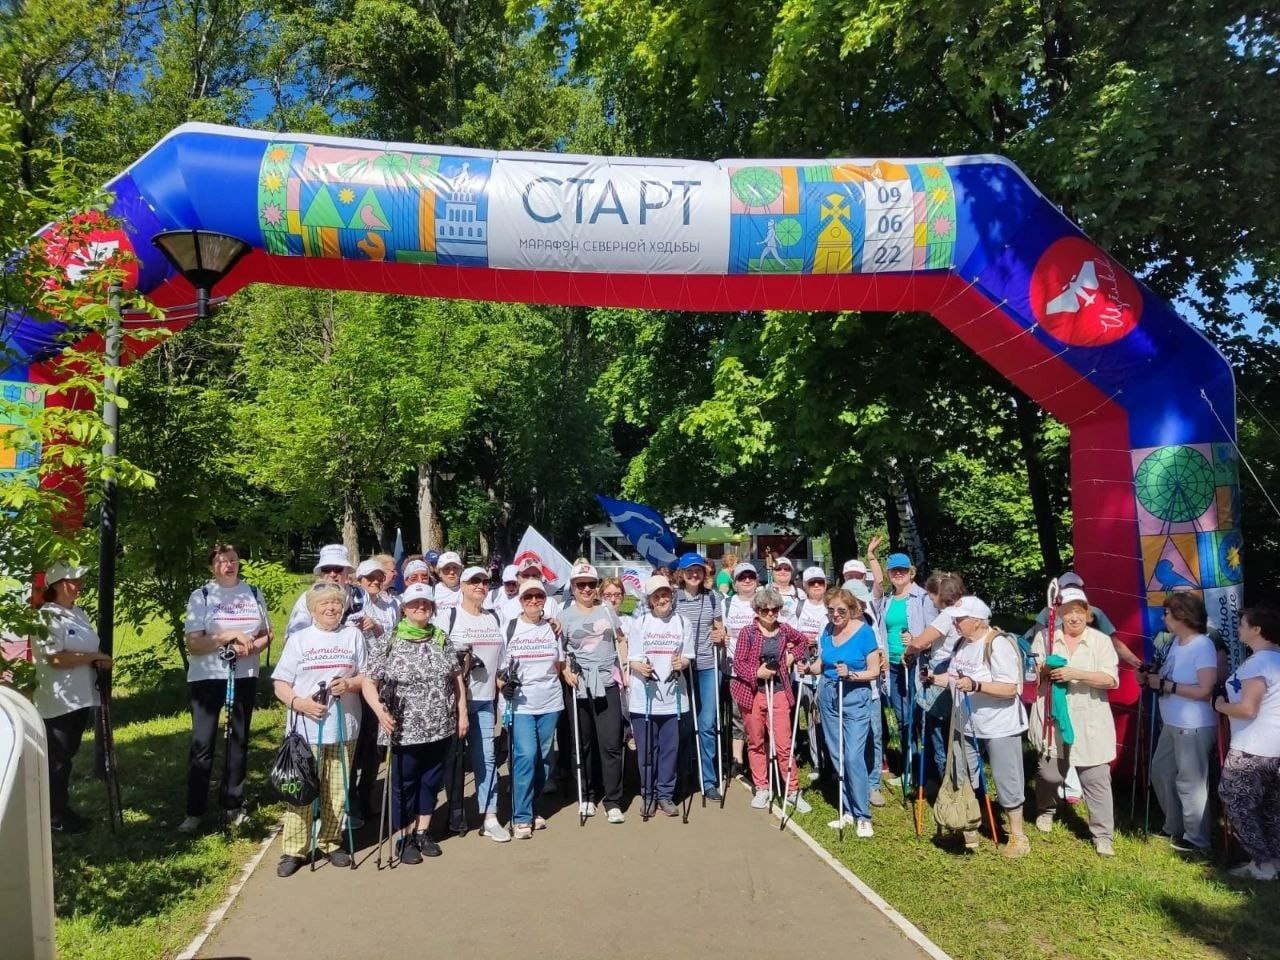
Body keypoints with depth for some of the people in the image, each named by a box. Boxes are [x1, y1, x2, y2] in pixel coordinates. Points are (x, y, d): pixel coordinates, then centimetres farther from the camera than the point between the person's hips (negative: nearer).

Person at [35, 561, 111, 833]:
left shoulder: (78, 613, 12)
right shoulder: (47, 617, -14)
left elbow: (91, 647, 20)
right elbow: (56, 658, -23)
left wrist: (100, 660, -1)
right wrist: (94, 657, -15)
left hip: (81, 697, 8)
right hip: (58, 701, -8)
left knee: (67, 756, 17)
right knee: (58, 759, 3)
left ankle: (62, 810, 28)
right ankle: (56, 816, 15)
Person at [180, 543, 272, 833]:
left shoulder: (253, 593, 4)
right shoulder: (200, 597, -4)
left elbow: (267, 634, 10)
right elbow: (193, 644, -11)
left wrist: (252, 646, -11)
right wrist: (231, 635, -21)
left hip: (245, 676, 3)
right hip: (207, 677, -3)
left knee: (239, 739, 11)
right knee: (202, 743, -1)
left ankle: (233, 804, 23)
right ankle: (194, 811, 10)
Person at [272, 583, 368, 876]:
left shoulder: (354, 635, 8)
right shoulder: (298, 639, 5)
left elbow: (368, 676, 9)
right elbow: (280, 684, 3)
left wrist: (351, 683, -12)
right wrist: (298, 702, -15)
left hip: (343, 728, 1)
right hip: (306, 728, -1)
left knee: (337, 791, 7)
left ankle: (330, 843, 22)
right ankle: (294, 849, 11)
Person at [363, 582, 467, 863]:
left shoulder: (443, 639, 5)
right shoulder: (388, 643, -7)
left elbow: (456, 678, 10)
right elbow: (369, 683, -6)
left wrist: (462, 713, 5)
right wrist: (380, 711, -21)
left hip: (440, 728, 4)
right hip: (404, 730, -4)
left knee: (431, 781, 15)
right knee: (403, 784, 9)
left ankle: (423, 832, 31)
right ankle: (404, 838, 25)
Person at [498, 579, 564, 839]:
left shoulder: (553, 628, 9)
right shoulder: (510, 628, 1)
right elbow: (498, 665, 1)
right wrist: (503, 684, -13)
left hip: (550, 702, 3)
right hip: (520, 703, -3)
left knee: (543, 758, 8)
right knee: (526, 756, -12)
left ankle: (528, 809, 25)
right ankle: (521, 818, -2)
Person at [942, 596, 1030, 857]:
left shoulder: (998, 644, -22)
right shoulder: (963, 643, 4)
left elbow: (1009, 689, -27)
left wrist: (975, 686, -36)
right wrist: (936, 679, 3)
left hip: (999, 727, -8)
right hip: (968, 725, 8)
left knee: (1006, 781, 5)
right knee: (964, 780, 16)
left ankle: (1018, 837, 22)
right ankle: (968, 831, 33)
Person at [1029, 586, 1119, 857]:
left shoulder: (1101, 640, 0)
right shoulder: (1044, 637, 4)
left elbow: (1111, 679, -9)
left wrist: (1076, 674, -21)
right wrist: (1044, 670, -13)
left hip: (1089, 724, -1)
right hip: (1052, 720, 1)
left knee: (1097, 779, 1)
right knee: (1049, 773, 9)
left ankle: (1103, 835, 14)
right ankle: (1045, 810, 38)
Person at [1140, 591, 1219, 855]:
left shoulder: (1203, 646, -19)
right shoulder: (1176, 641, 7)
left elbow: (1204, 690, -25)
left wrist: (1164, 685, -21)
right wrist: (1151, 677, -1)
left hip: (1194, 728, -9)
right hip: (1172, 724, 9)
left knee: (1190, 783, 3)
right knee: (1160, 773, 19)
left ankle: (1197, 839, 20)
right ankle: (1174, 827, 36)